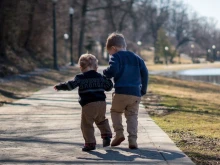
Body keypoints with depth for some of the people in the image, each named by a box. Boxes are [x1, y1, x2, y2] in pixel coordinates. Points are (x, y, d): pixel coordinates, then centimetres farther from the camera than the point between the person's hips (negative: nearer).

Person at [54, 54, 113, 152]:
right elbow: (109, 87, 20)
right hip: (101, 103, 5)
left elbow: (71, 85, -9)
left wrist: (59, 87, 3)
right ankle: (106, 134, 15)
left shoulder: (80, 78, -1)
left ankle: (90, 143, -3)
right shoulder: (100, 77, 13)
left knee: (86, 124, 1)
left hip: (88, 105, -5)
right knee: (101, 120, 28)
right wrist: (107, 80, 40)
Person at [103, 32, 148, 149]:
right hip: (136, 93, 4)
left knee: (115, 111, 18)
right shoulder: (136, 58, 18)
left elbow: (113, 70, -17)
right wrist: (143, 89, 18)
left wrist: (105, 74, 4)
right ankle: (132, 140, -3)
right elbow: (144, 73, 12)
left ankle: (119, 133, 2)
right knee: (132, 116, 9)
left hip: (121, 92, -4)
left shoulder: (116, 57, 1)